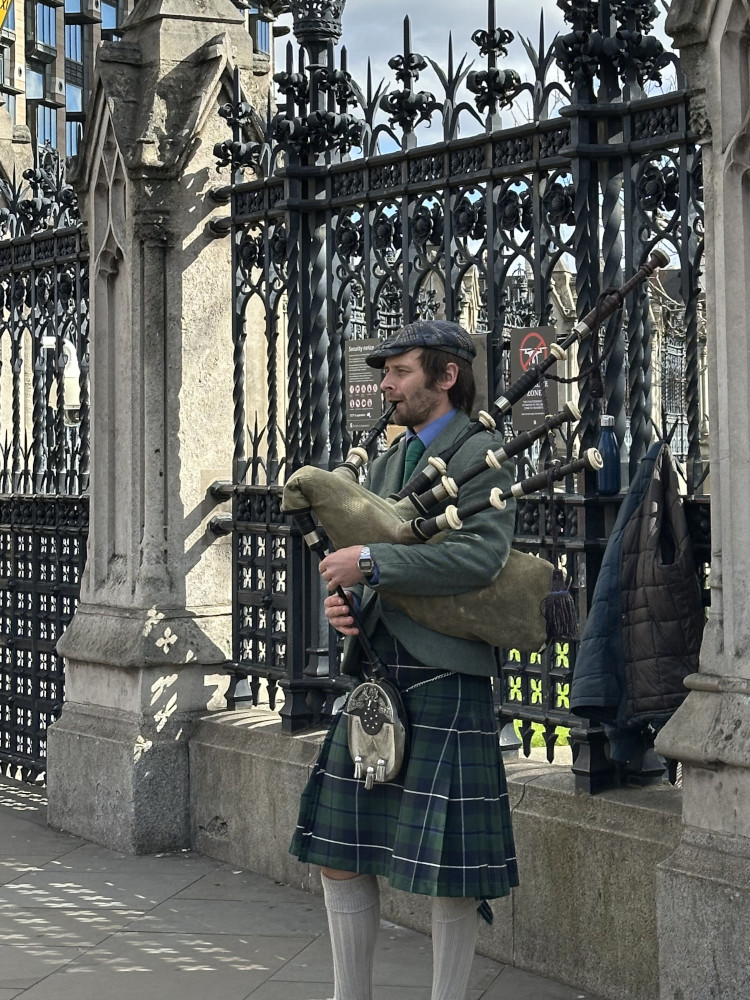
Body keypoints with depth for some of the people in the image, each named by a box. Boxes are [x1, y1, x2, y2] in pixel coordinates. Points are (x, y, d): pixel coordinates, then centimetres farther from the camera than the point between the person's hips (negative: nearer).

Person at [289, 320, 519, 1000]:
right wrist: (343, 598, -4)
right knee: (339, 852, 11)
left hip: (445, 677, -8)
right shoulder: (393, 458, 17)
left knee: (449, 867, -3)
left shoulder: (482, 456, -7)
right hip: (376, 672, 8)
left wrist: (369, 562, -21)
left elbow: (480, 557, -22)